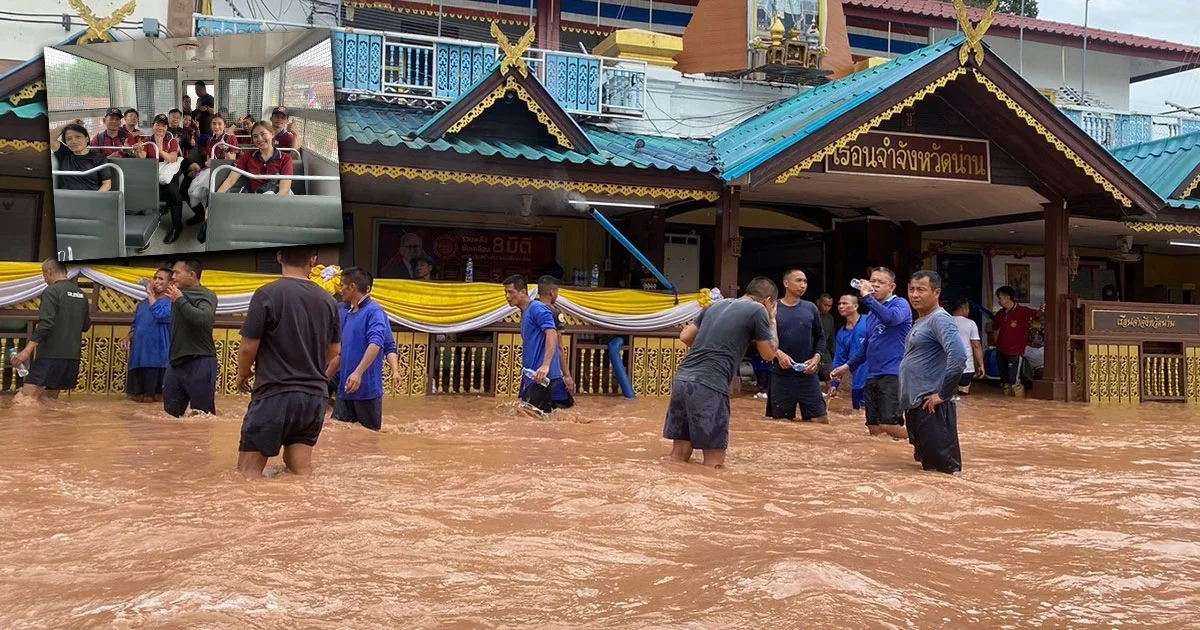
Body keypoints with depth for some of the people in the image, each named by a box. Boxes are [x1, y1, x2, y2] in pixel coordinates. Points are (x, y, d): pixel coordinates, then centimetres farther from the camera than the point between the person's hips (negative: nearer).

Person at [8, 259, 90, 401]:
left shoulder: (52, 291, -9)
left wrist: (27, 351, -21)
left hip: (51, 354, -8)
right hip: (72, 356, 8)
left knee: (26, 399, -10)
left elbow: (45, 324, -19)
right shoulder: (81, 295, 13)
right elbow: (86, 325, 20)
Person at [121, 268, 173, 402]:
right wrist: (128, 337, 4)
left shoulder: (171, 303, -7)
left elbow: (160, 315, -27)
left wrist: (150, 294, -15)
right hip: (138, 355, 7)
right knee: (137, 395, 11)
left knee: (156, 397, -5)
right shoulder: (143, 303, 16)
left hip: (157, 357, -7)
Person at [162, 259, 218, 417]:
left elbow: (203, 318, -28)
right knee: (170, 415, 10)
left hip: (199, 363, -7)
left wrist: (180, 300, -17)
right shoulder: (179, 293, 12)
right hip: (176, 363, 7)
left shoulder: (206, 296, -9)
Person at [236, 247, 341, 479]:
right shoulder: (328, 300, 5)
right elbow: (334, 351, 14)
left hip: (275, 394, -5)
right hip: (314, 395, 5)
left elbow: (248, 348, -8)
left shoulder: (267, 294, -10)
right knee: (301, 469, 12)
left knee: (248, 472, 2)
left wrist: (242, 375, 12)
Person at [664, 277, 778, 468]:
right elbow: (769, 354, 13)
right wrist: (772, 321, 26)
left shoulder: (717, 304, 22)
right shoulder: (757, 310, 3)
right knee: (713, 463, -1)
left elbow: (685, 336, 23)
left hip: (681, 380, 7)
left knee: (678, 457, 13)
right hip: (709, 386, -7)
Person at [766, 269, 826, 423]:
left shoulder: (810, 308, 7)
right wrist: (778, 353, -18)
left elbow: (820, 337, 13)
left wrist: (816, 357, -4)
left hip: (808, 375, 2)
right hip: (781, 375, -2)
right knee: (779, 421, 7)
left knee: (821, 420, 1)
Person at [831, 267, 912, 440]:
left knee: (889, 426, -17)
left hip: (893, 374, -8)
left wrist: (867, 297, -23)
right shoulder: (872, 312, 19)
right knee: (874, 429, 5)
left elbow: (891, 318, -28)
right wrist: (848, 366, 19)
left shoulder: (900, 304, -4)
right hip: (872, 376, 8)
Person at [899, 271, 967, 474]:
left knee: (943, 468, -5)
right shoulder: (921, 321, 17)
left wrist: (942, 394, -22)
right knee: (927, 463, 17)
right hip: (915, 405, 10)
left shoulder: (940, 320, -13)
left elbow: (958, 356, -27)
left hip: (931, 408, -10)